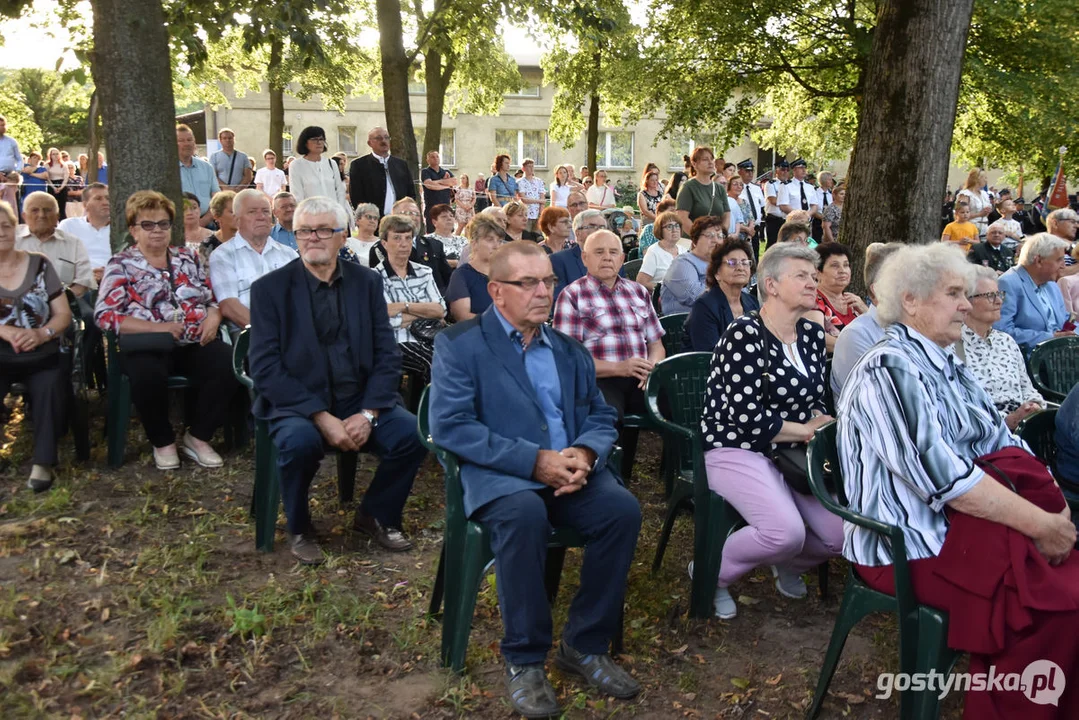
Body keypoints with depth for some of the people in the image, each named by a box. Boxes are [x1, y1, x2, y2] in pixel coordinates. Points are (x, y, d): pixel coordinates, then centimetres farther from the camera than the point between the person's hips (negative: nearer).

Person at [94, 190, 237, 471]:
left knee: (229, 365, -28)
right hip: (149, 346, -3)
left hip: (194, 343, 3)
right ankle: (163, 442, -8)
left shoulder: (188, 258, 19)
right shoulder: (121, 264, 7)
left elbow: (213, 298, 20)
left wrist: (213, 315, -5)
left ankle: (198, 437, -7)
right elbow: (105, 315, -5)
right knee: (148, 375, -37)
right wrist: (159, 328, -15)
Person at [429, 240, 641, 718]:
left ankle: (584, 645, -5)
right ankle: (523, 659, -16)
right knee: (524, 514, -36)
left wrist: (585, 453, -12)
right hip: (500, 475, -4)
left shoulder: (569, 349, 15)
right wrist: (534, 460, -19)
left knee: (623, 508, -23)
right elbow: (449, 426, -12)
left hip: (569, 470, 5)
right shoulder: (459, 344, -2)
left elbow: (601, 416, 14)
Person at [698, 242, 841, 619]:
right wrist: (806, 431, -9)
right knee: (787, 531, -28)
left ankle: (787, 565, 28)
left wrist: (820, 421, -7)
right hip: (735, 450, -7)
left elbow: (816, 400, 16)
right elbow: (747, 418, -21)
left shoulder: (813, 334, 7)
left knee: (841, 531, -7)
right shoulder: (745, 334, -16)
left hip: (791, 452, 8)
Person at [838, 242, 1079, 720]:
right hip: (910, 545, -9)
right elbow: (941, 474, -24)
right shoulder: (890, 368, -16)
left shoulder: (947, 365, 15)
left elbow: (1001, 442, 9)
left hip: (960, 517, 9)